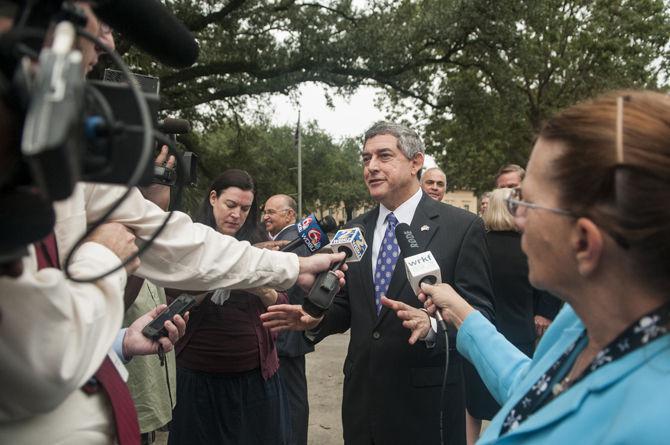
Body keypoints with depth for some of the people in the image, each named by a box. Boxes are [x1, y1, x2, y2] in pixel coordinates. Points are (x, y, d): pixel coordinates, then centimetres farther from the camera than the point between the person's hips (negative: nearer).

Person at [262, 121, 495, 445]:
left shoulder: (461, 227, -8)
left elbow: (480, 314, -11)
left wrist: (432, 324, -29)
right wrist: (315, 319, -6)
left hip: (426, 399, -4)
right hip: (361, 395, 4)